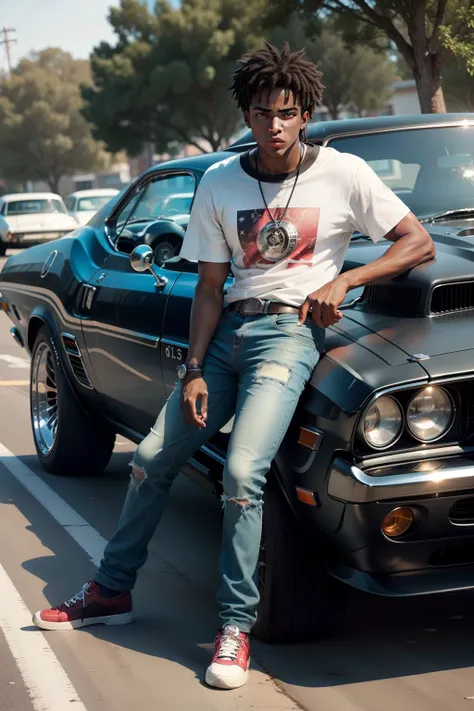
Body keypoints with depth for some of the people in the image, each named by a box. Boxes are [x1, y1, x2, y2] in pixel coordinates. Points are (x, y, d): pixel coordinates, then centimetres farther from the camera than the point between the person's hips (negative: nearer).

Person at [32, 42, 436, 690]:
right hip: (229, 329, 5)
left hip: (291, 329, -5)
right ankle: (112, 590, 23)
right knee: (153, 459, 4)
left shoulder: (342, 174, -3)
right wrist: (194, 370, -2)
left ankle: (236, 625, -11)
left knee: (243, 472, -23)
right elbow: (210, 287, 7)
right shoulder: (220, 183, 6)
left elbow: (419, 243, -1)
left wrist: (342, 281, -12)